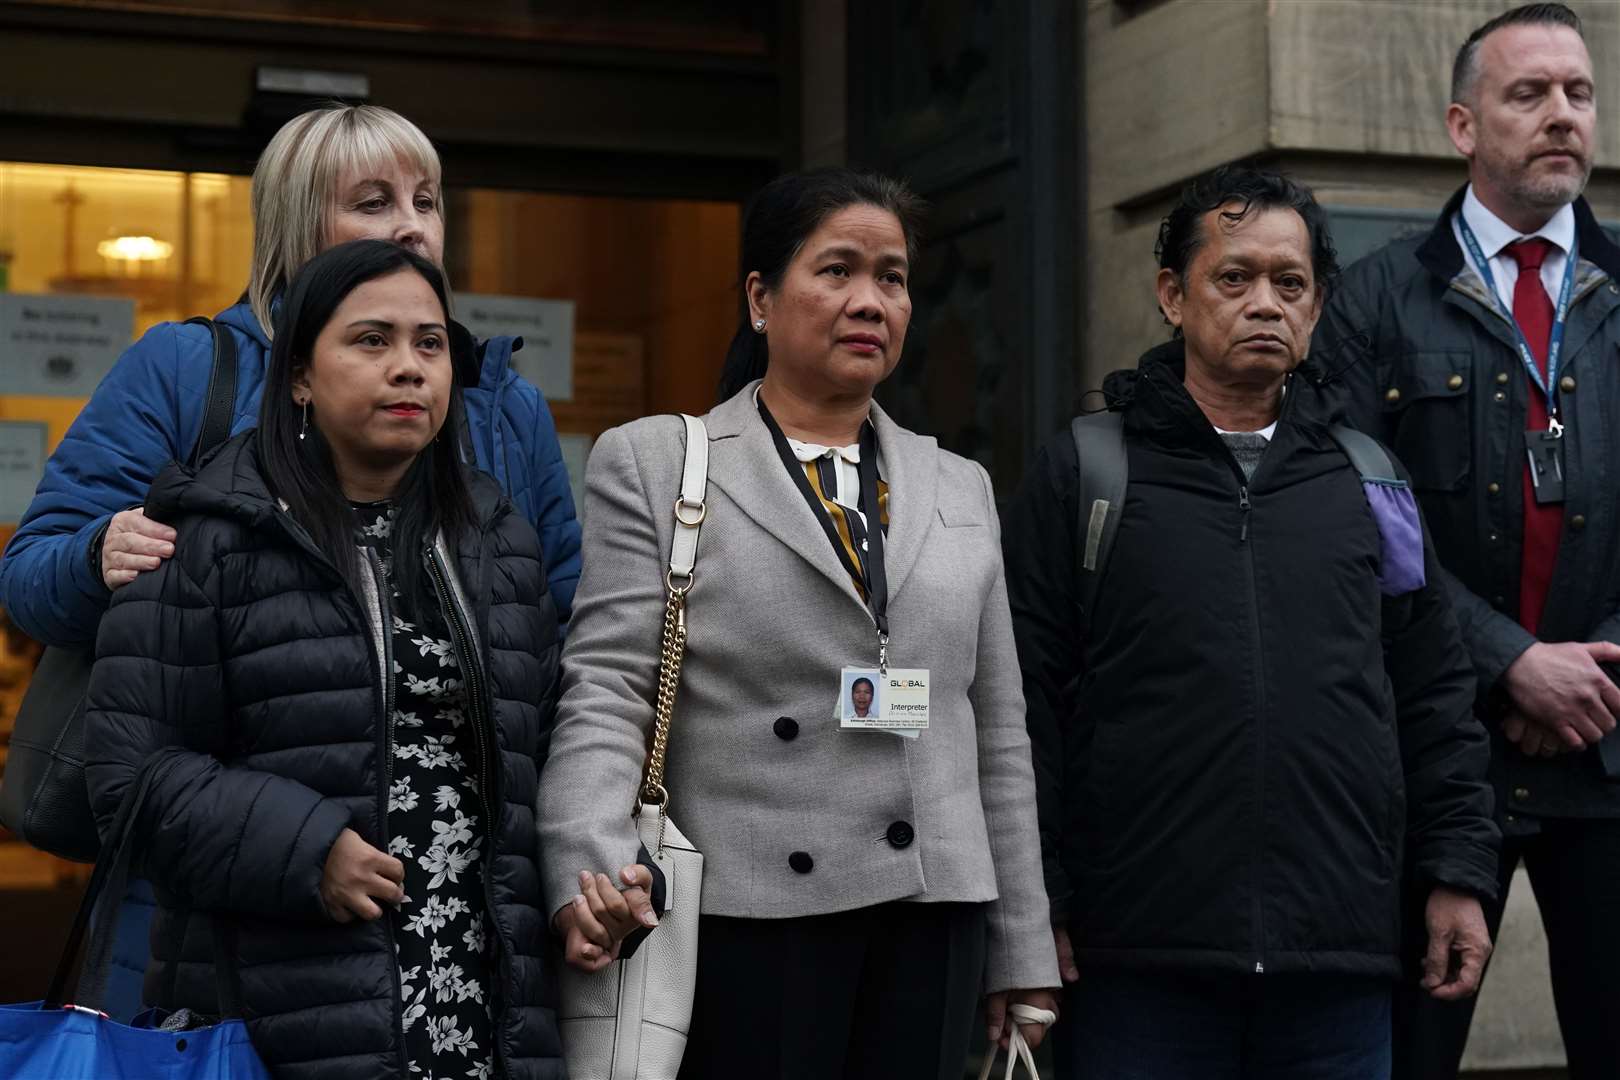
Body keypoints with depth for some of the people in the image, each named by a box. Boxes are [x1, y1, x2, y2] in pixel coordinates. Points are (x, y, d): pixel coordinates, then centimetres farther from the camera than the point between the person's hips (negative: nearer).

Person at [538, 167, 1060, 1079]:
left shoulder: (962, 489, 17)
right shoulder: (654, 464, 5)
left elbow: (999, 734, 16)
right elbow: (605, 690, -4)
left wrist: (1022, 955, 13)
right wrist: (593, 870, -20)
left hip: (932, 917, 4)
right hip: (747, 916, -4)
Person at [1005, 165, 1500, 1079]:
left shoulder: (1369, 480, 14)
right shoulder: (1082, 474, 3)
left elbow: (1437, 696, 15)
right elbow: (1026, 704, 0)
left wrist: (1458, 873, 9)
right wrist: (1039, 906, -5)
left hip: (1343, 961, 3)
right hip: (1139, 957, -3)